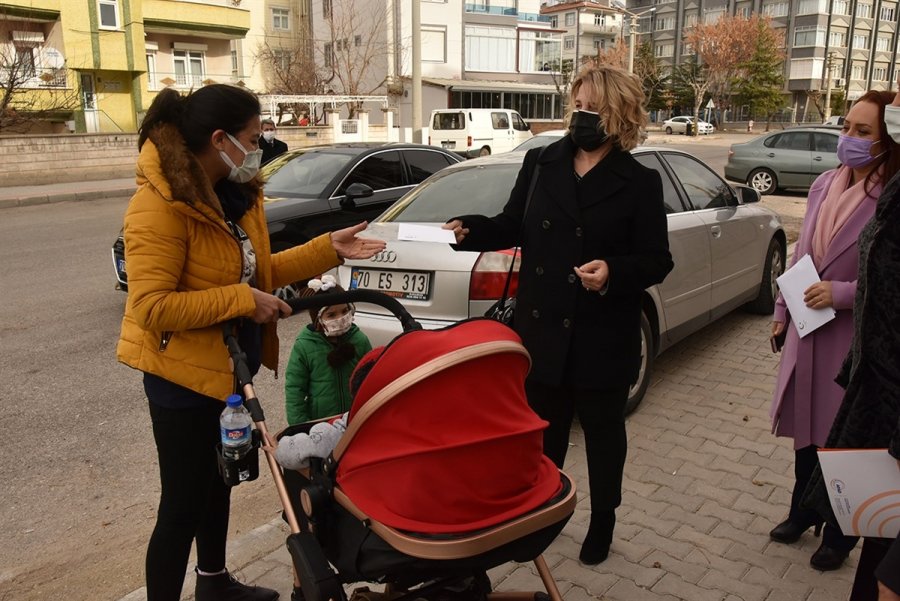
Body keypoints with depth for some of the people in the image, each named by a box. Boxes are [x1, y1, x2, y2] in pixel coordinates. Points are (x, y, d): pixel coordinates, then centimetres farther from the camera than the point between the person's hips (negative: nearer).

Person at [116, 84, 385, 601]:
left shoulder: (237, 194, 3)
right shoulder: (160, 206, -24)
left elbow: (256, 271, 10)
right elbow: (152, 306, -28)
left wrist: (329, 249, 3)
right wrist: (241, 301, -28)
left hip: (227, 364, 9)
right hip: (183, 371, -9)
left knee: (218, 478, 24)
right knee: (184, 502, 1)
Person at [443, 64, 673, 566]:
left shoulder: (640, 182, -6)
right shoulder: (541, 163, 3)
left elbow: (657, 261, -7)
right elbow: (513, 227, 8)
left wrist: (614, 271, -26)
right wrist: (470, 230, -10)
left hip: (602, 337, -2)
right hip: (543, 331, 3)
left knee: (602, 433, 15)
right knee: (542, 430, 16)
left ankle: (602, 524, 36)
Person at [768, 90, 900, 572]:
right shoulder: (824, 185, 3)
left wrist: (840, 293, -21)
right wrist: (782, 311, 14)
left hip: (855, 339, -6)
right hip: (808, 330, 6)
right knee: (807, 426, 18)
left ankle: (840, 533, 29)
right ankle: (803, 510, 39)